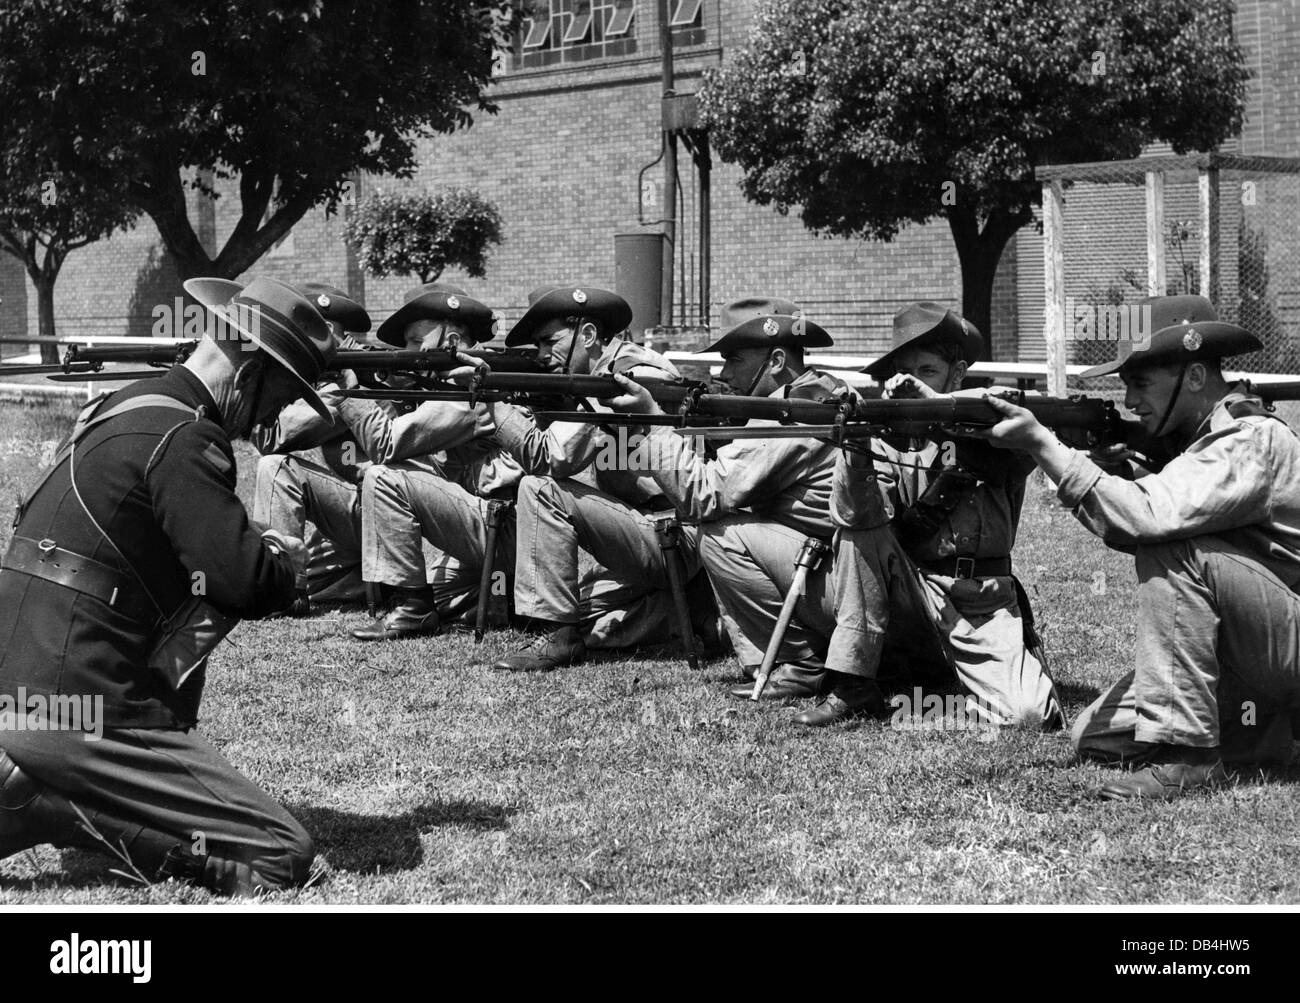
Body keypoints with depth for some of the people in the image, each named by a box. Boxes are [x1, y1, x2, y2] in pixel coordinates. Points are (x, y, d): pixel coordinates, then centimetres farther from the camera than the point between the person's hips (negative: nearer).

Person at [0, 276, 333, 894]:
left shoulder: (121, 408, 17)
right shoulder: (184, 437, -14)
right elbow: (246, 584, -21)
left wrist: (259, 551, 11)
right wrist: (284, 560, 2)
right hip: (87, 715, -10)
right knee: (284, 858, -10)